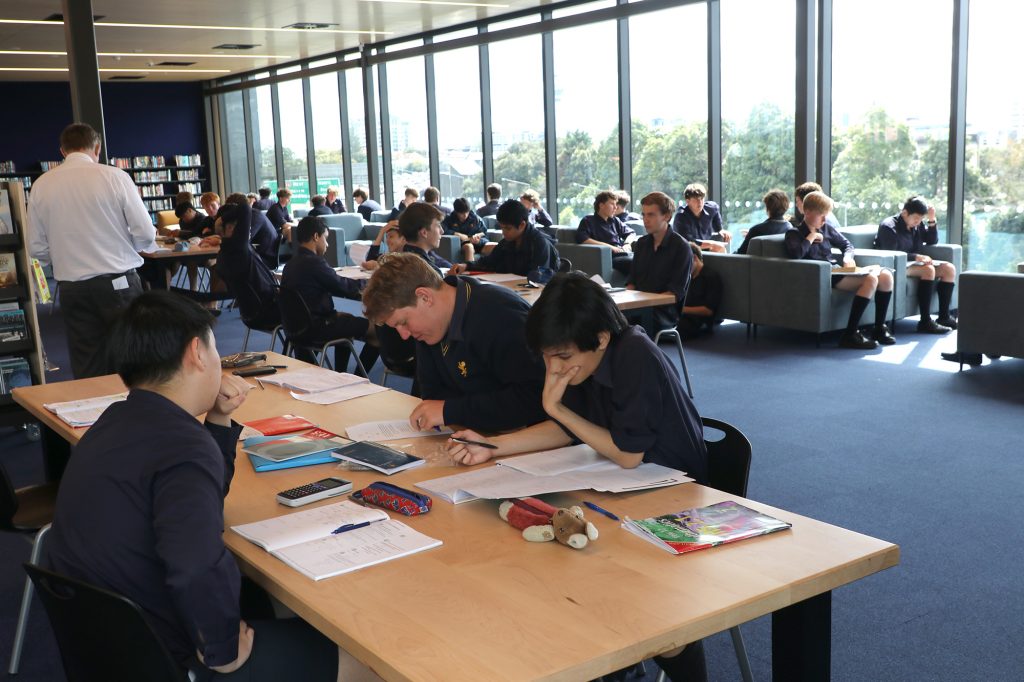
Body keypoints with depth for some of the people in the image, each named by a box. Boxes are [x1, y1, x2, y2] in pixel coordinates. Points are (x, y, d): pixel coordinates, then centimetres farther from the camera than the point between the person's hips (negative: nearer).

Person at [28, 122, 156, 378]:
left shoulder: (41, 185, 3)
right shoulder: (114, 177, -6)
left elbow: (37, 249, 6)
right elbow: (146, 234, -7)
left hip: (71, 287, 3)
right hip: (118, 283, -3)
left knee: (87, 372, 9)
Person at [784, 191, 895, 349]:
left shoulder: (826, 228, 21)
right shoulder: (794, 233, 1)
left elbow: (847, 244, 29)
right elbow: (796, 254, -21)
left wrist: (848, 256, 6)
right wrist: (811, 237, -7)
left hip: (837, 270, 8)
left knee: (886, 276, -10)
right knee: (871, 279, -28)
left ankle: (880, 328, 0)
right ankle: (850, 335, -31)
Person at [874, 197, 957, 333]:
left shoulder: (918, 224, 12)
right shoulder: (889, 227, -13)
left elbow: (932, 241, 17)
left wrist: (932, 220, 2)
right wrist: (916, 257, -27)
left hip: (913, 262, 9)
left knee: (949, 269, -5)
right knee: (928, 269, -32)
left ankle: (944, 316, -8)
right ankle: (925, 322, -36)